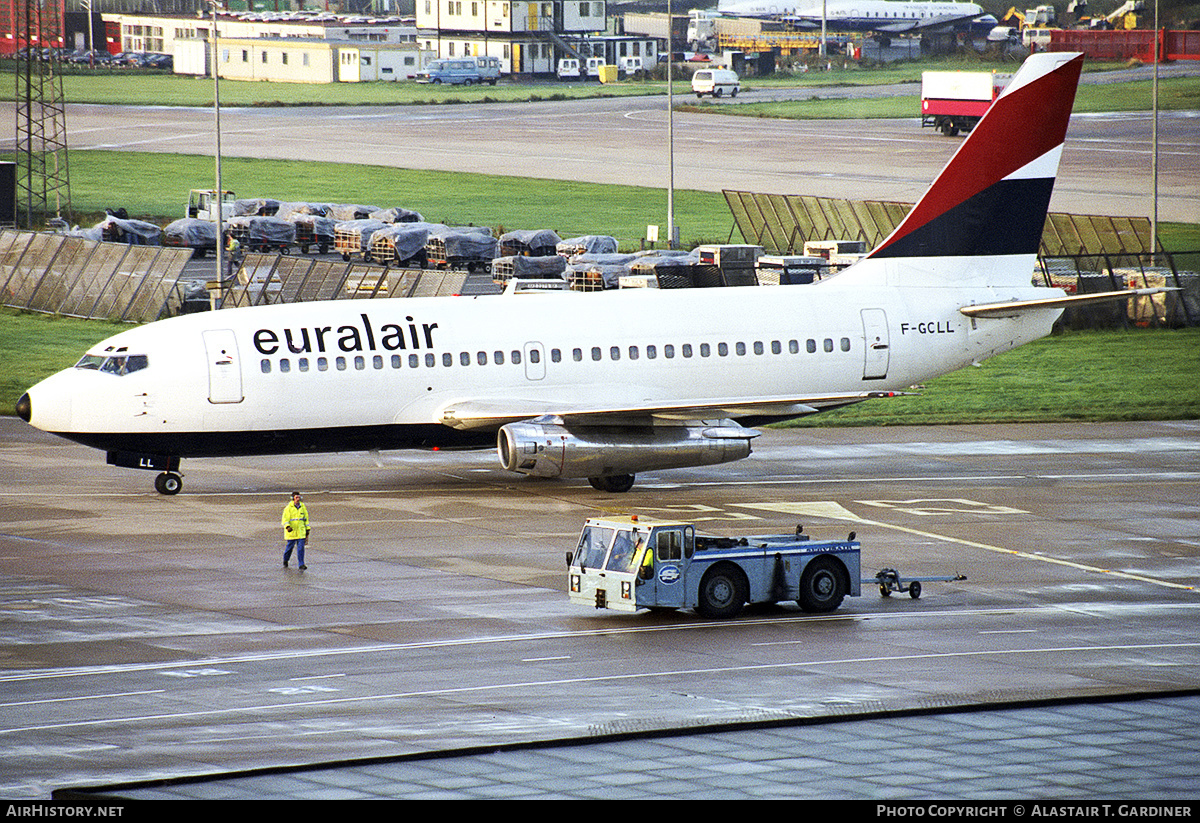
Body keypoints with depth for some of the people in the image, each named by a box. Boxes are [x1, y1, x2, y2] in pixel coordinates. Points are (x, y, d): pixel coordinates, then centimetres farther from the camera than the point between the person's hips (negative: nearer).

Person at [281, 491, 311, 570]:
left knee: (301, 548, -6)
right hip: (291, 531, -2)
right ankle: (285, 561, 36)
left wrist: (308, 529, 15)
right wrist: (287, 526, -29)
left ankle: (301, 565, -8)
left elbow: (306, 518, 15)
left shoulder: (303, 507, 6)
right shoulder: (288, 508, -6)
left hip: (301, 531, 2)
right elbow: (285, 519, -11)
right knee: (289, 547, 9)